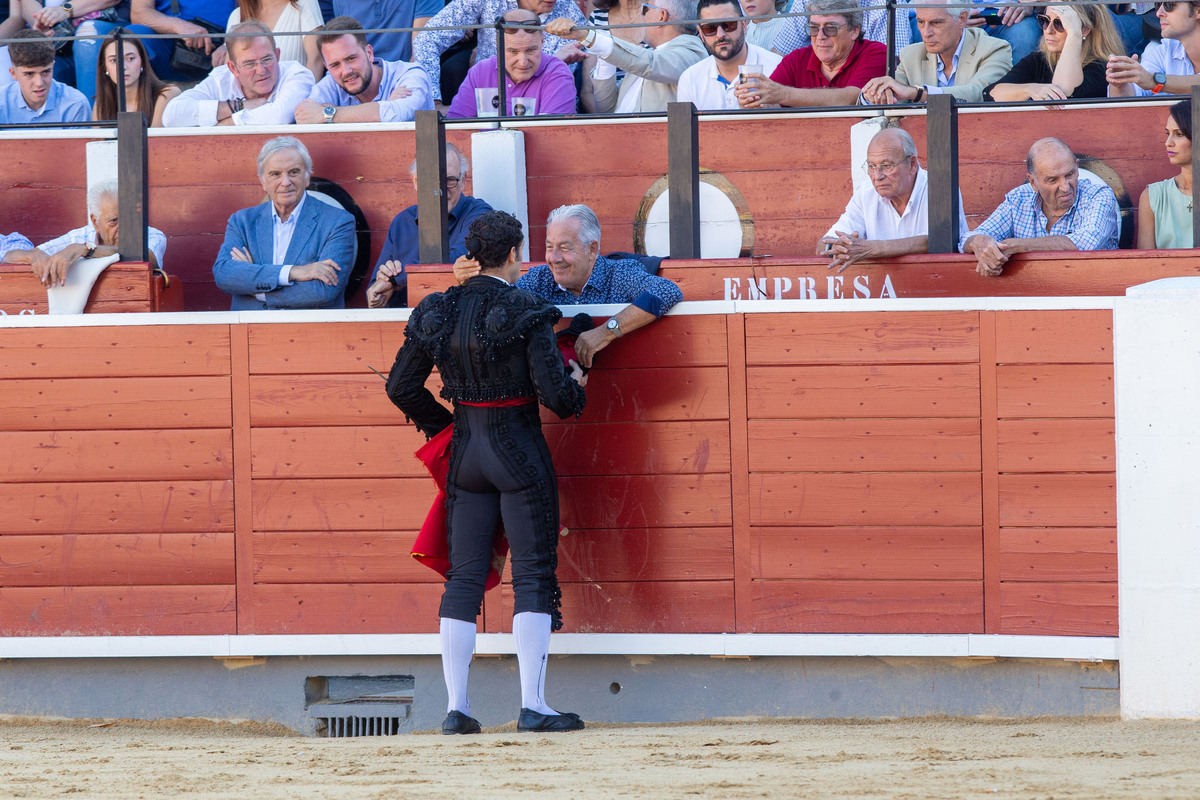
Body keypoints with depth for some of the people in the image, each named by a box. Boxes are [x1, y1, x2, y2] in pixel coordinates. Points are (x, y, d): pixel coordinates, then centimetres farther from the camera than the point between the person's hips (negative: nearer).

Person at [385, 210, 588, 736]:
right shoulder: (525, 314, -13)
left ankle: (456, 707, 5)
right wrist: (575, 383, 6)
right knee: (533, 575, 0)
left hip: (466, 454, 5)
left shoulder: (438, 313, 2)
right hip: (520, 454, -5)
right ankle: (532, 706, -5)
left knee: (463, 577, 8)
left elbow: (401, 386, 6)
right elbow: (555, 394, -17)